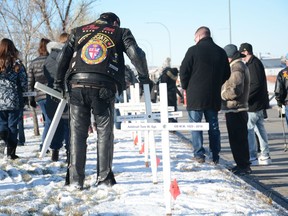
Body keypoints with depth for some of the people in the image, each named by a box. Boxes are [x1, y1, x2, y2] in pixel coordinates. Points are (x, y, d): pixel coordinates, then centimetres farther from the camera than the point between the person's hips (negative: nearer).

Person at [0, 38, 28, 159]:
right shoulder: (17, 64, -4)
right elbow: (24, 82, -1)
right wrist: (23, 92, 17)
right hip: (14, 100, -1)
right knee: (12, 125, 7)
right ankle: (11, 152, 8)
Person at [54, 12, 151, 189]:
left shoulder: (78, 31, 22)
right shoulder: (121, 33, 15)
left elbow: (63, 57, 15)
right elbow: (136, 54, 4)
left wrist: (59, 82, 22)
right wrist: (144, 77, 15)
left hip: (77, 85, 2)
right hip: (103, 87, -2)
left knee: (77, 132, 6)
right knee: (105, 133, 8)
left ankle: (75, 179, 2)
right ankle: (104, 177, 7)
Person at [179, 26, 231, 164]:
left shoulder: (193, 50, -9)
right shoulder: (221, 52, 7)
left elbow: (183, 71, -7)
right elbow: (227, 74, 14)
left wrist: (186, 87, 8)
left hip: (195, 96, -4)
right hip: (214, 97, 4)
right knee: (213, 126, 10)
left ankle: (199, 154, -2)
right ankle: (215, 156, 12)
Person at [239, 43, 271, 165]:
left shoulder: (253, 64, -15)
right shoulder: (256, 62, 17)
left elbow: (256, 85, -22)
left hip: (254, 104, -10)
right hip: (260, 103, 10)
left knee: (248, 129, -7)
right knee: (260, 128, 13)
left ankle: (252, 158, -5)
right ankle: (265, 156, 17)